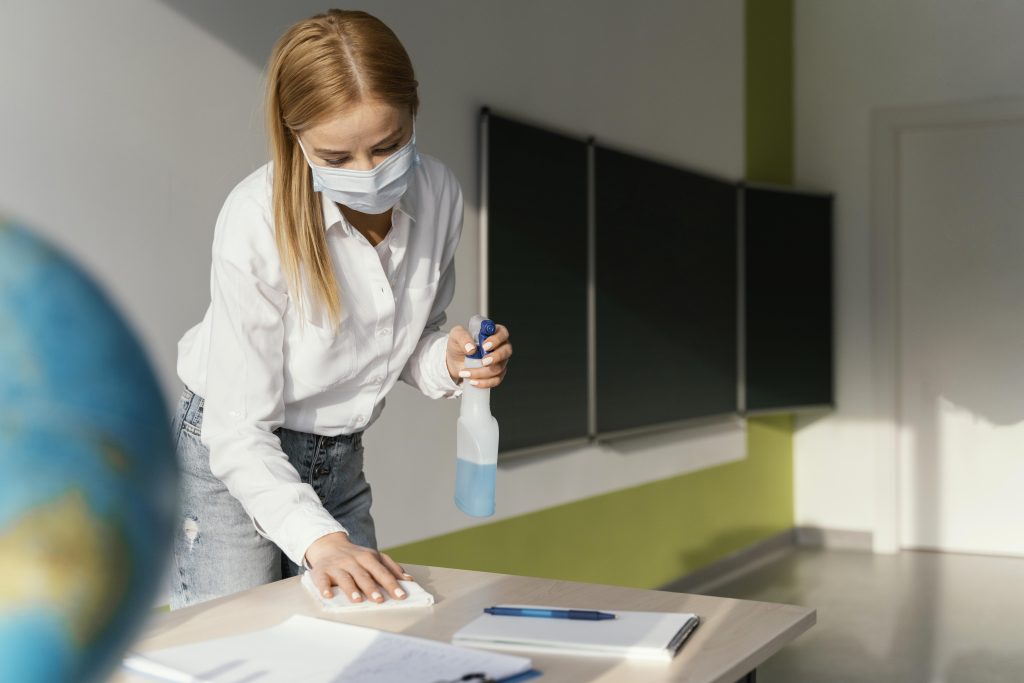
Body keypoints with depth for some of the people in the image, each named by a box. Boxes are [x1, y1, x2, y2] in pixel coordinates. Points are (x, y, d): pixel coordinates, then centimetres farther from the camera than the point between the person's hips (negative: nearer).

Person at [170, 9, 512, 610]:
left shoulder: (438, 194, -12)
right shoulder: (258, 220, -27)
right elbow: (238, 429, -25)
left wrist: (449, 361, -17)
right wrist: (318, 538, -37)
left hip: (340, 463, 5)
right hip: (233, 462, -4)